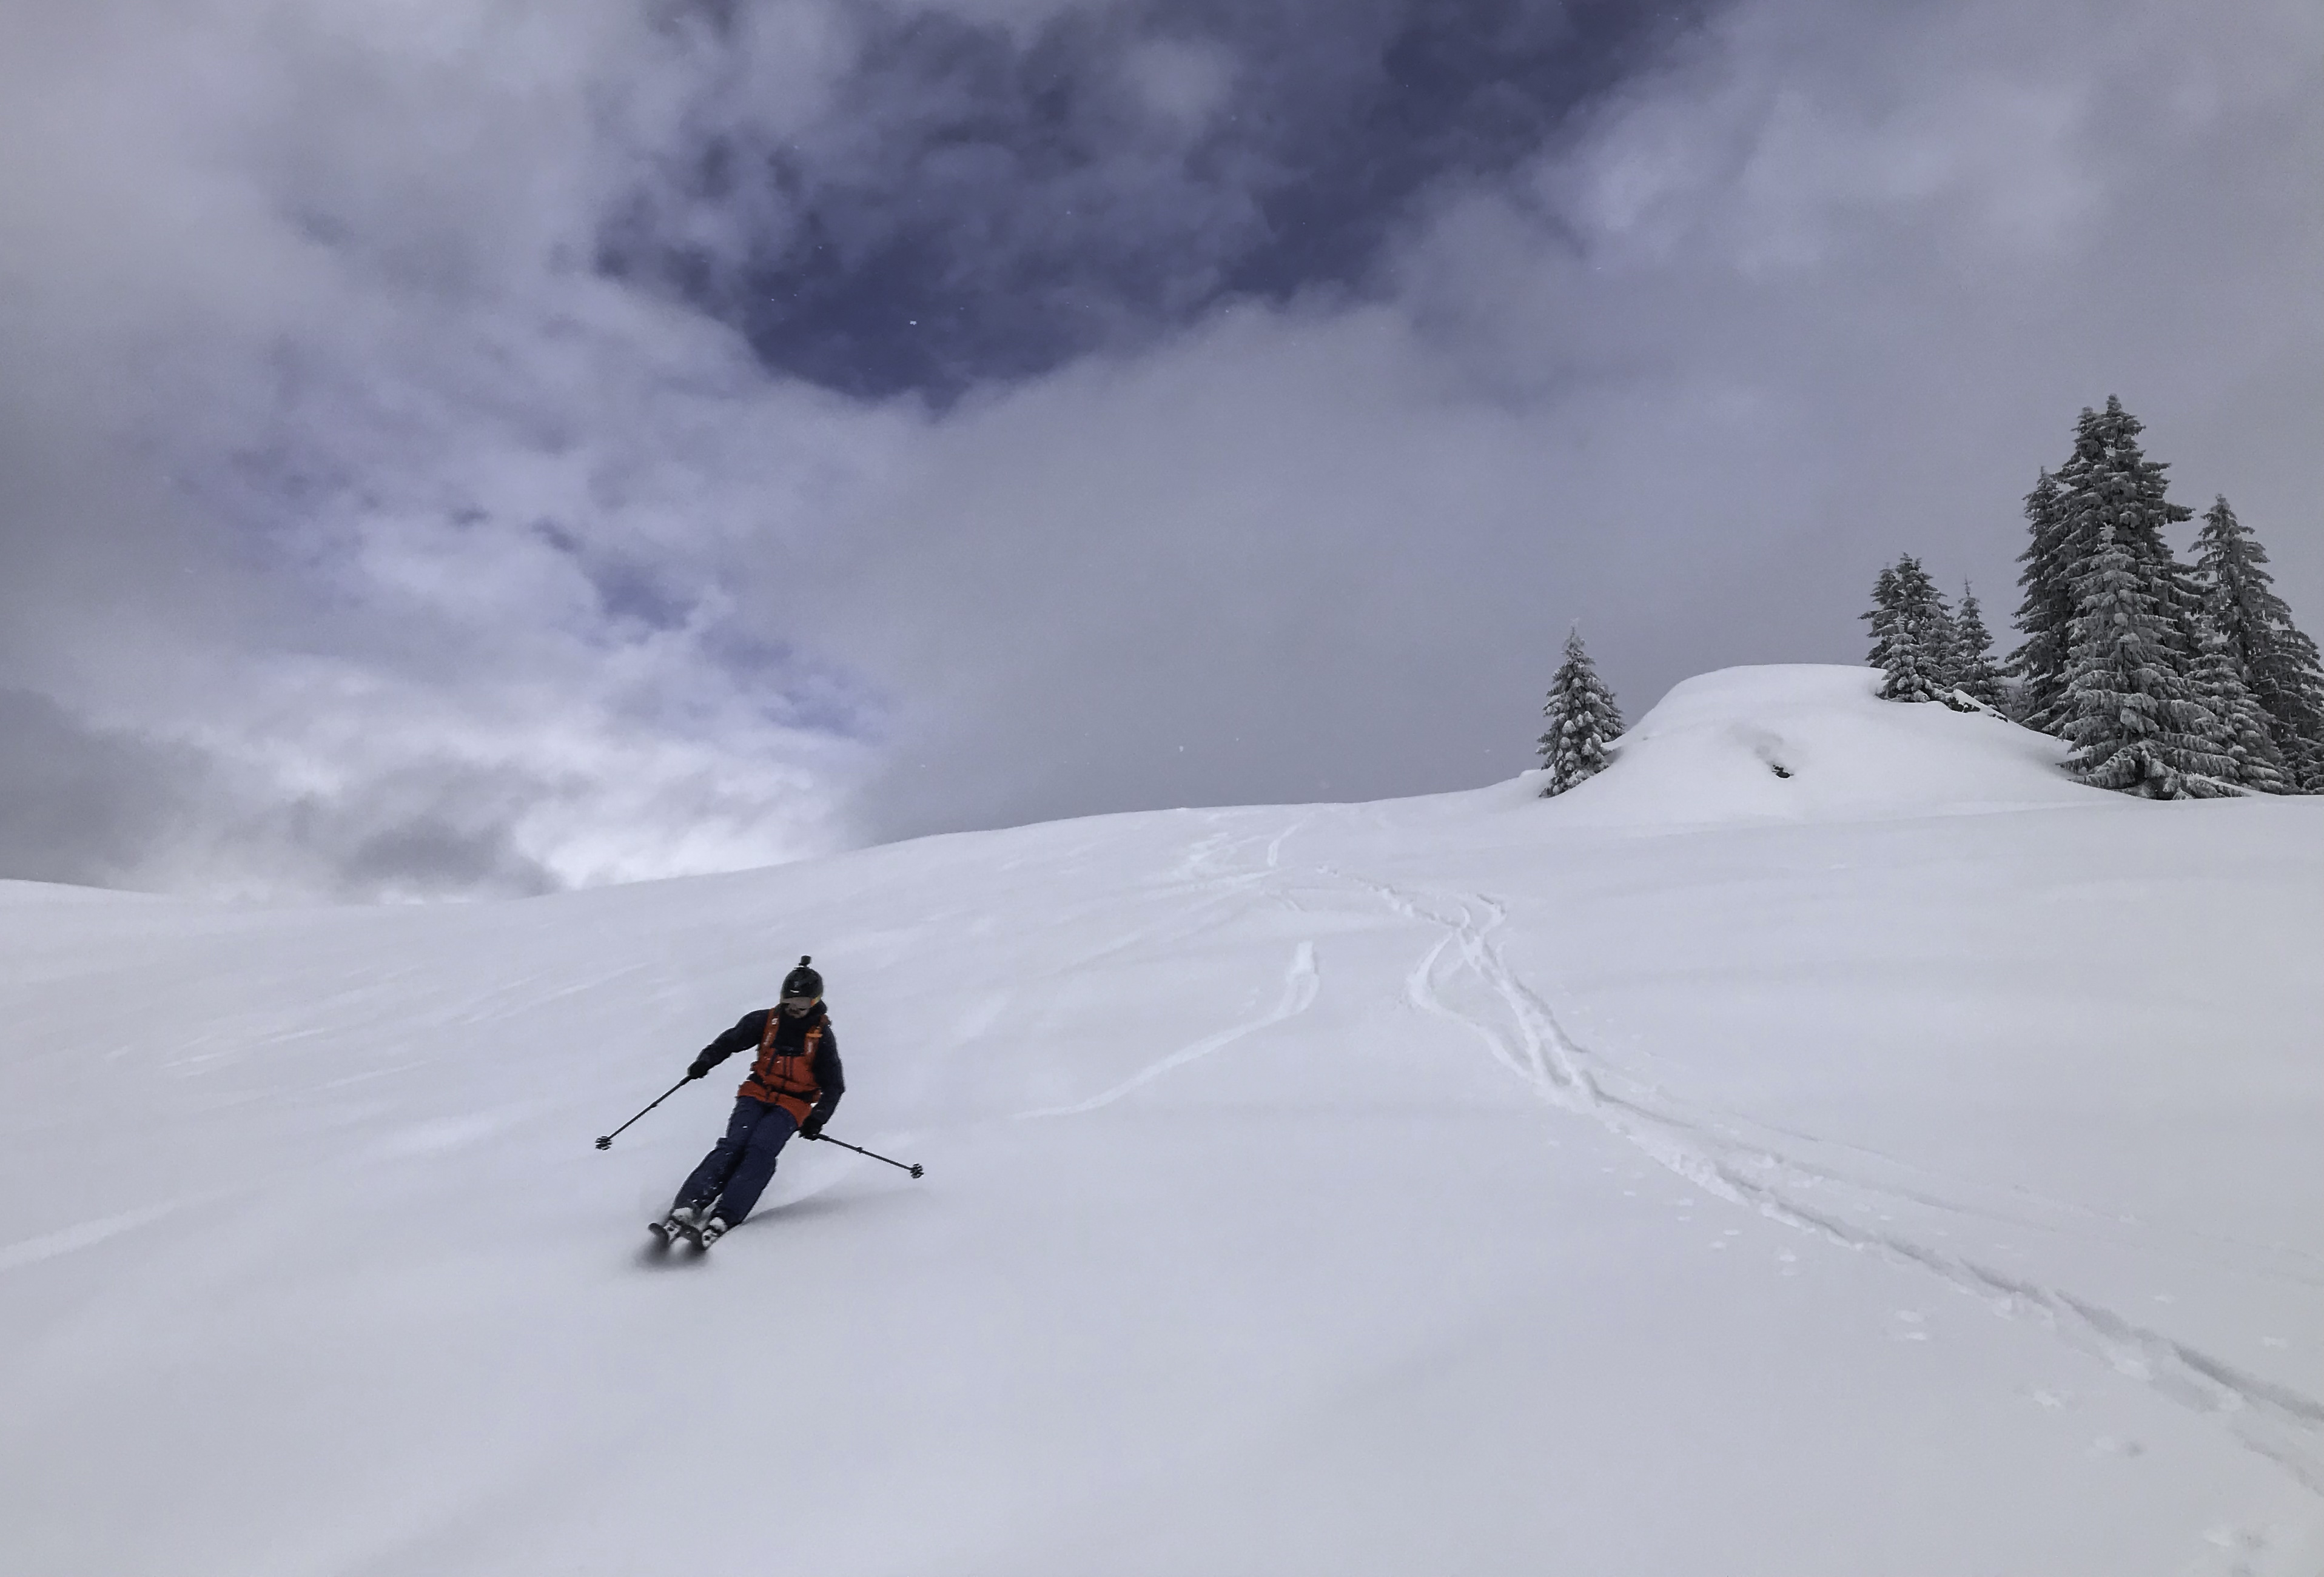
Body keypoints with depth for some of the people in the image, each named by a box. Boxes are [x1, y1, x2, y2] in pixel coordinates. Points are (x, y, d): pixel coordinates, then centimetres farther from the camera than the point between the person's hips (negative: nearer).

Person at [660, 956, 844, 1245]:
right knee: (733, 1145, -22)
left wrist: (818, 1117, -14)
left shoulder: (822, 1036, 0)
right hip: (757, 1095, 2)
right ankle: (687, 1206, -32)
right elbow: (731, 1040, 8)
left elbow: (834, 1086, 1)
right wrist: (707, 1059, -12)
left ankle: (723, 1219, -38)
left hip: (792, 1105, -2)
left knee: (760, 1152, -25)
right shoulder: (766, 1021, 5)